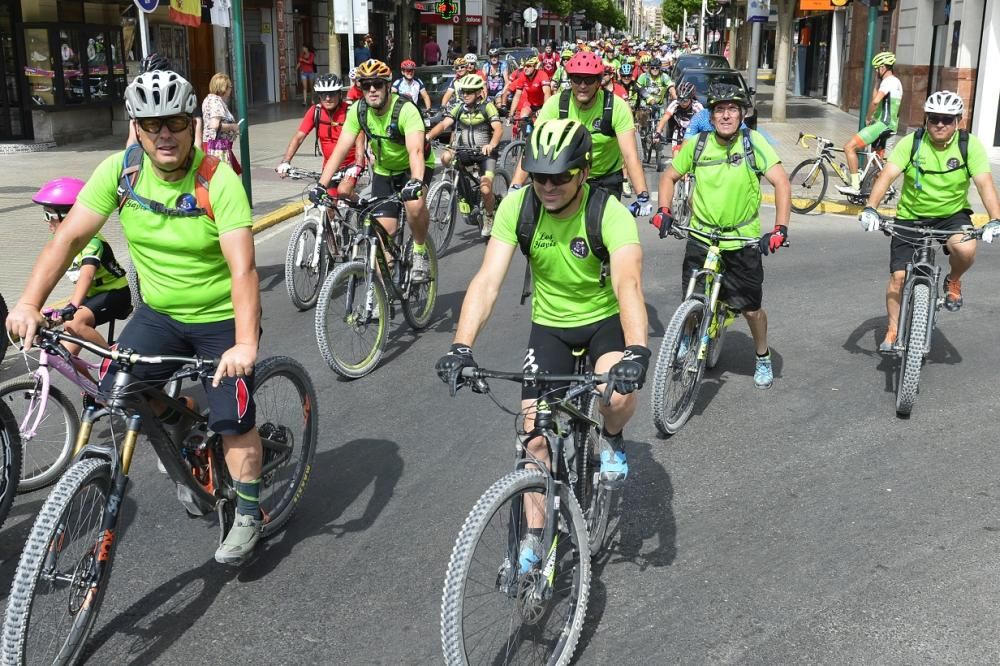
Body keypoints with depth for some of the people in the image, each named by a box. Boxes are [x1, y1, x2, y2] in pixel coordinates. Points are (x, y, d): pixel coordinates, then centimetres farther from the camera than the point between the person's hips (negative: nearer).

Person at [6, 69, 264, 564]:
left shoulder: (218, 180, -23)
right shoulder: (119, 171, -12)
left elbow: (243, 268, -31)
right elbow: (69, 236, -13)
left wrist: (245, 343, -43)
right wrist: (29, 303, -25)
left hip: (222, 319, -4)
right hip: (159, 314, 4)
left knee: (234, 422, -3)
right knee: (114, 394, -10)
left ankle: (248, 514, 20)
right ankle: (175, 424, 23)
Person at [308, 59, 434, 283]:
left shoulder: (406, 109, -30)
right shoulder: (358, 111, -16)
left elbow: (415, 150, -43)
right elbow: (341, 149, -20)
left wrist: (416, 182, -62)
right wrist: (321, 185, -32)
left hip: (414, 167, -4)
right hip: (384, 170, 4)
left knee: (415, 203, -34)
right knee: (384, 230, -6)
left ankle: (420, 252, -9)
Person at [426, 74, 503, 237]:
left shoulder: (487, 107, -11)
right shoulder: (459, 108, 1)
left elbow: (498, 129, -25)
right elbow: (444, 124, -11)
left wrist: (491, 145, -45)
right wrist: (428, 136, -30)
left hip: (485, 153, -4)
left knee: (485, 190, -18)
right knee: (445, 157, -27)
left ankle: (488, 217, 13)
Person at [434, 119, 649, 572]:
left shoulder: (609, 213, -27)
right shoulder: (517, 207, -19)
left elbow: (628, 284, -41)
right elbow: (487, 281, -26)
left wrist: (637, 351, -58)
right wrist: (461, 347, -40)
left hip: (604, 319, -2)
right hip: (549, 325, 3)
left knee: (619, 393, -33)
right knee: (536, 436, -2)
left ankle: (612, 439, 4)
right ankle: (533, 534, 18)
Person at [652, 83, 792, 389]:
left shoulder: (753, 142, -11)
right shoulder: (697, 144, -4)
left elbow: (781, 183, -16)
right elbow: (669, 177, 8)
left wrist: (780, 229, -27)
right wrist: (663, 210, -8)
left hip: (743, 240, -1)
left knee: (751, 309, 6)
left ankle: (763, 358, 33)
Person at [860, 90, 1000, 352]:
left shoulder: (970, 144, -12)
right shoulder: (911, 143, -13)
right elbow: (887, 175, -23)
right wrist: (870, 208, -39)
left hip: (952, 214, 0)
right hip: (911, 217, 0)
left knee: (965, 249, -32)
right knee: (898, 277, -3)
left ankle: (953, 281, 3)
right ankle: (893, 330, 18)